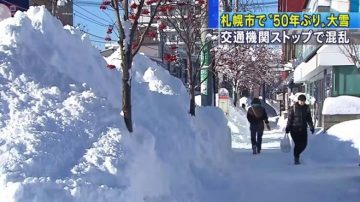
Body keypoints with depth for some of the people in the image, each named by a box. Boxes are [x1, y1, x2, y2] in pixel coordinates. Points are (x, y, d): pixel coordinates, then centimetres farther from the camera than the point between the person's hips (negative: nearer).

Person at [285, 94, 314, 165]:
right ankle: (296, 158, 5)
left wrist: (311, 127, 6)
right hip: (294, 129, -4)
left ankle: (297, 154, 26)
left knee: (304, 144, 0)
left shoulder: (307, 108, 7)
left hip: (303, 129, 4)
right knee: (297, 144, -9)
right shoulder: (293, 108, -4)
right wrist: (287, 128, -6)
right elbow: (289, 118, -3)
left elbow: (309, 118, 12)